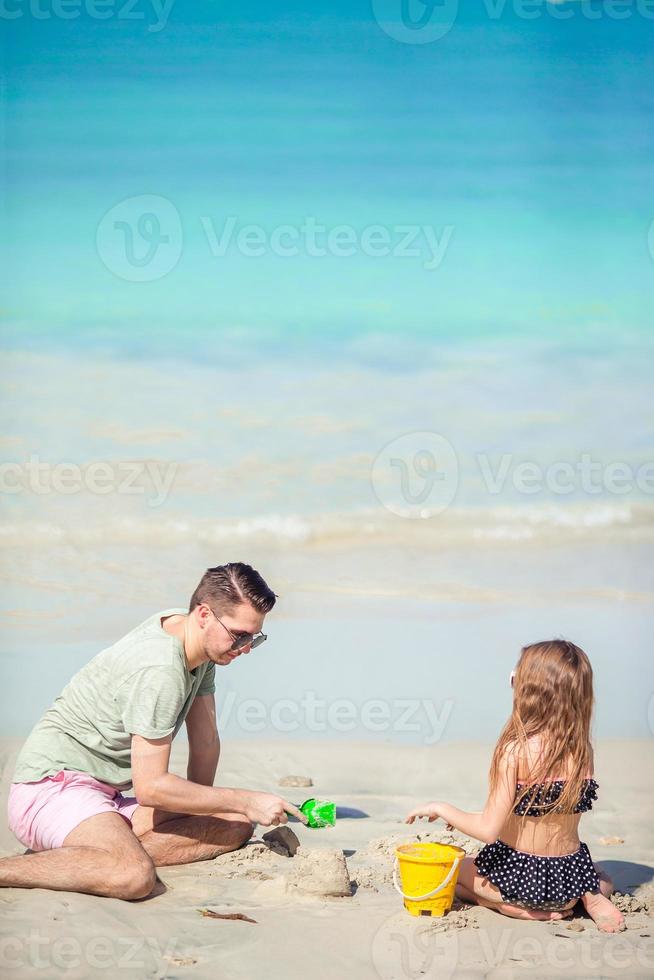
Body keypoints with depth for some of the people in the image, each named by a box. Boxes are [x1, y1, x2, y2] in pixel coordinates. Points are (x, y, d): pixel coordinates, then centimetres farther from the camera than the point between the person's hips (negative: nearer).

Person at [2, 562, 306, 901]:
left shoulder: (203, 645, 6)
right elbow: (150, 787, -23)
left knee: (235, 827, -6)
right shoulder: (161, 670, -23)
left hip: (107, 797, 11)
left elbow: (205, 742, 14)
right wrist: (246, 801, -18)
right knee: (134, 877, -37)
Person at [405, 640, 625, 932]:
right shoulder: (583, 750, -5)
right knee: (603, 879, 40)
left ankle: (524, 911, 1)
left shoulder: (515, 751, -21)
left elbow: (488, 829, -21)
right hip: (571, 874, 5)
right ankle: (590, 898, 3)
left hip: (521, 877, -5)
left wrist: (441, 809, -5)